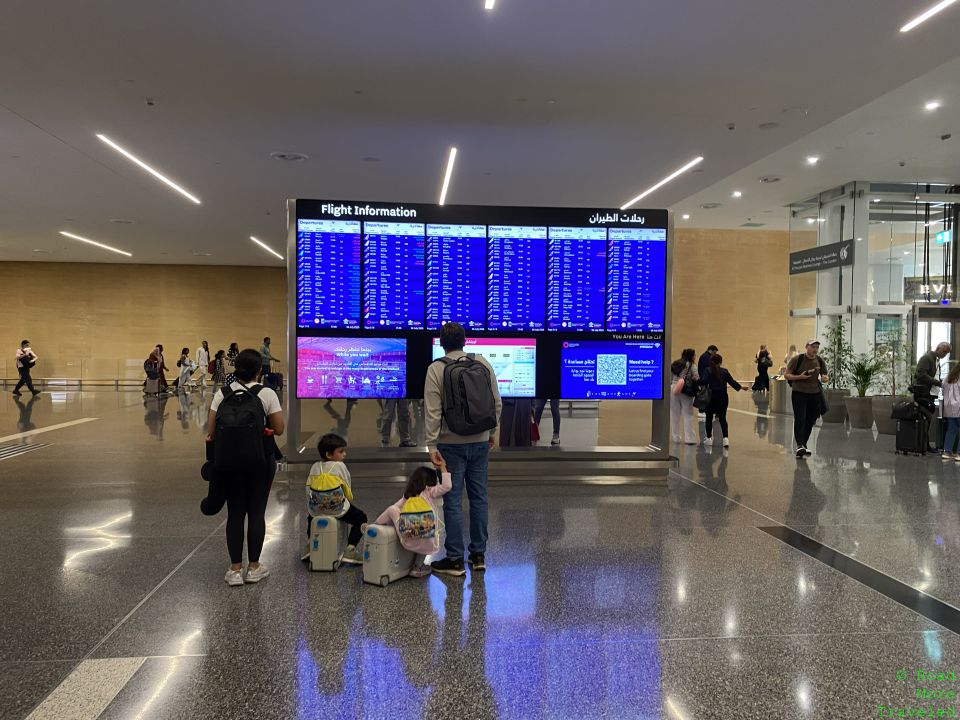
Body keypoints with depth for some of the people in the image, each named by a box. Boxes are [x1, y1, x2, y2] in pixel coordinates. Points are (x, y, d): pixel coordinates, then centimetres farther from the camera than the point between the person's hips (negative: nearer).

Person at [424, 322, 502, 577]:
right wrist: (492, 432, 17)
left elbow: (432, 410, -12)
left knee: (453, 500, 2)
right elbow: (496, 402, 6)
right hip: (480, 441, 4)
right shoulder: (483, 363, 3)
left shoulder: (436, 369, -7)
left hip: (451, 443, -4)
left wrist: (432, 444, -9)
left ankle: (455, 559, 7)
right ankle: (478, 555, 19)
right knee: (479, 497, 12)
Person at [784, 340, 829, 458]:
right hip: (799, 393, -4)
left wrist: (824, 378, -9)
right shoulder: (797, 359, -7)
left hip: (815, 394, 5)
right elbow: (786, 375, -4)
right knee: (800, 420, -13)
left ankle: (804, 445, 22)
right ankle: (799, 445, -19)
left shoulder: (820, 361, 6)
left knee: (810, 421, 9)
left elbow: (825, 376, 15)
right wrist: (800, 377, -20)